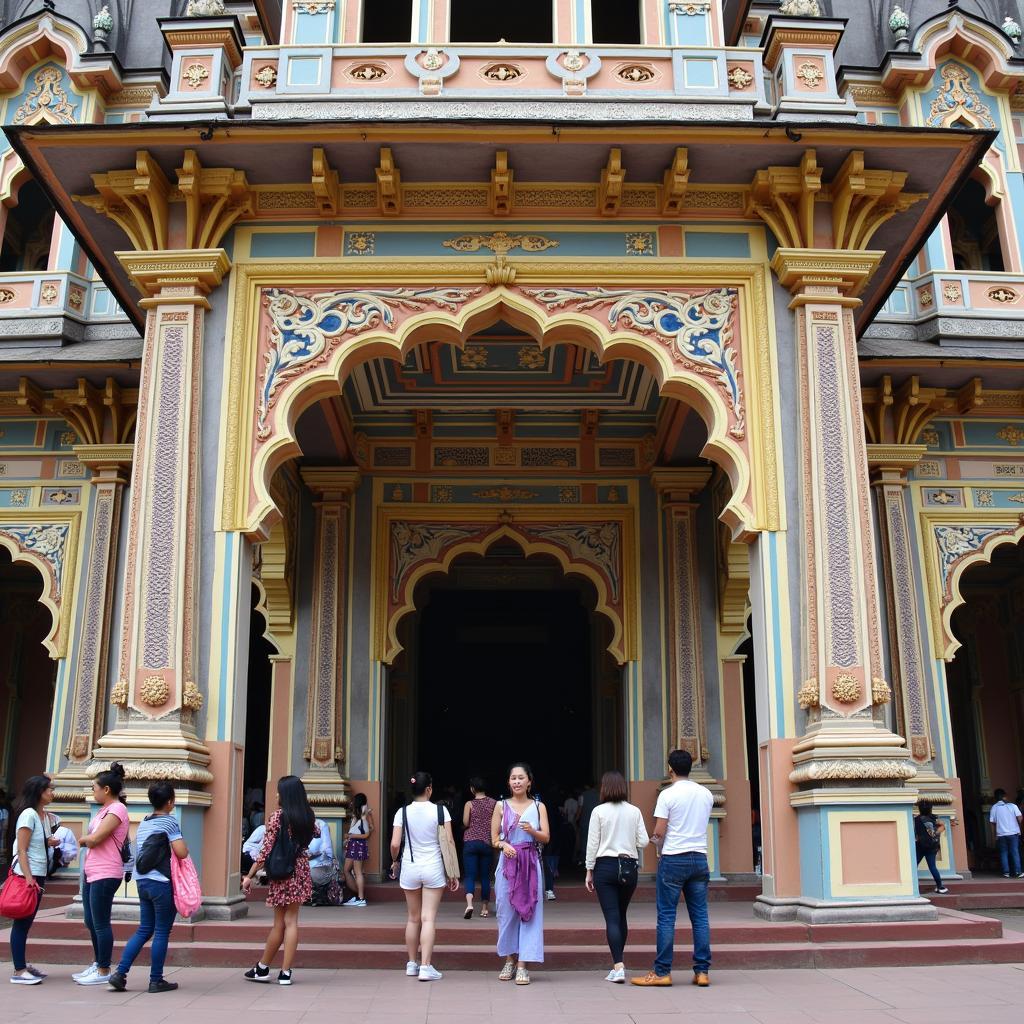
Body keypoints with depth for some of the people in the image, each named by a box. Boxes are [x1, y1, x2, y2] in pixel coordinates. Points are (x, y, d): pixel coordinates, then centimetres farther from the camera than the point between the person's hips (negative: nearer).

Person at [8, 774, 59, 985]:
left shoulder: (43, 815, 11)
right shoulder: (28, 814, -14)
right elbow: (21, 850, -17)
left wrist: (49, 843, 2)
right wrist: (28, 878, -22)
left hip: (39, 875, 8)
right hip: (27, 875, -8)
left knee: (26, 922, 13)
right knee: (22, 922, -5)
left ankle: (22, 965, 19)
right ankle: (19, 971, -2)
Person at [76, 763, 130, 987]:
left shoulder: (117, 809, -13)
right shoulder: (104, 810, 18)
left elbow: (94, 838, -19)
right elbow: (92, 839, 16)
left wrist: (82, 839, 0)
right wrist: (87, 840, -4)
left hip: (105, 875, -10)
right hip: (92, 874, 10)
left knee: (100, 924, -3)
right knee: (91, 923, 16)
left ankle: (104, 971, 5)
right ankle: (97, 964, 27)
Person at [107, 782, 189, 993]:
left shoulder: (143, 822, 14)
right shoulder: (169, 821, -10)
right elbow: (182, 852, -16)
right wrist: (182, 841, 1)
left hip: (142, 881, 8)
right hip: (161, 883, -8)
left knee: (144, 930, 14)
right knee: (162, 932, 2)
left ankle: (120, 973, 7)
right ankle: (156, 981, 8)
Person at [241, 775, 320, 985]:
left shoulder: (278, 816, -11)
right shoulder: (308, 816, 3)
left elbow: (266, 850, -12)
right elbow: (316, 833, 26)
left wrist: (249, 876, -6)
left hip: (281, 872, -4)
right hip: (300, 871, 4)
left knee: (279, 923, 6)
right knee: (291, 921, 5)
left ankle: (262, 968, 21)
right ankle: (285, 972, 6)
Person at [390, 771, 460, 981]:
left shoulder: (403, 812, -2)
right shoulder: (440, 810, -6)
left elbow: (395, 844, -7)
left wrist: (395, 862, 14)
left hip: (409, 868, 2)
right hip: (433, 868, -2)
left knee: (413, 918, 15)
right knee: (429, 918, 0)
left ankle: (412, 964, 24)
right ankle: (426, 966, -5)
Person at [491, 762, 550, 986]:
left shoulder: (538, 806, 7)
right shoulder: (501, 806, 6)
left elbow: (546, 837, 2)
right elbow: (494, 837, 6)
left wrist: (532, 831, -17)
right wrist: (504, 845, -15)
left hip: (531, 864, 0)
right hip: (508, 862, 0)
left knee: (529, 912, -3)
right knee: (507, 911, 4)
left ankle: (523, 965, 0)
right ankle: (510, 959, 19)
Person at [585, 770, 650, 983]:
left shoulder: (599, 811, -5)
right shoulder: (634, 811, 2)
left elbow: (592, 843, -4)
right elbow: (644, 841, 1)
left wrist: (589, 871, 4)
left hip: (606, 865, -3)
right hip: (629, 866, 3)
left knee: (612, 917, -3)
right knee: (621, 915, 16)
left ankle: (618, 966, -12)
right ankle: (618, 963, 23)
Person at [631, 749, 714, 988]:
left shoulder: (667, 795, -10)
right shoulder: (706, 794, 7)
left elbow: (658, 833, -10)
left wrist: (657, 840, 10)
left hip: (673, 860, -5)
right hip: (699, 858, 5)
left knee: (666, 916, 1)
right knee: (700, 916, 9)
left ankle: (662, 972, 4)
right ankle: (702, 971, 10)